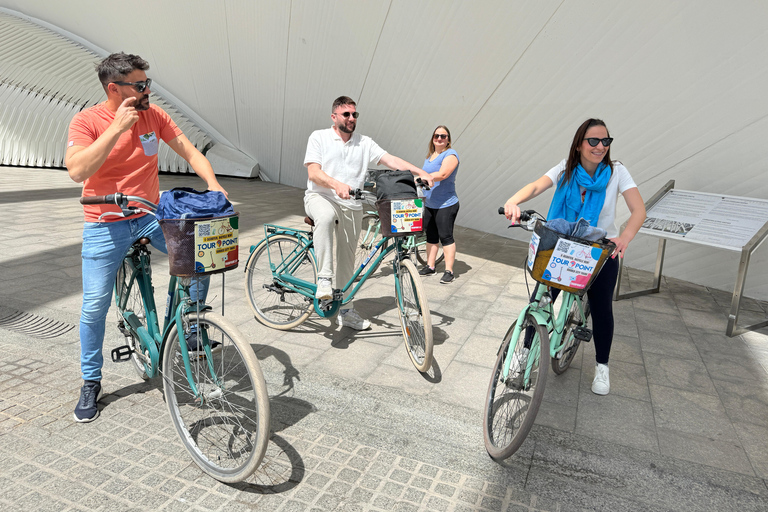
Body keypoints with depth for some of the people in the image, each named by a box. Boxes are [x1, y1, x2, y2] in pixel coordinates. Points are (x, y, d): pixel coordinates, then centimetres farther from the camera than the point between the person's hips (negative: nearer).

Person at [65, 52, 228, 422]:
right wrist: (117, 128, -27)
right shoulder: (86, 121, -11)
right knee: (94, 306, -1)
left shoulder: (153, 115, -1)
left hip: (151, 216, 3)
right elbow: (77, 171, -25)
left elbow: (189, 152, -1)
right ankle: (91, 383, 20)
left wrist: (213, 183, -19)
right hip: (105, 225, -3)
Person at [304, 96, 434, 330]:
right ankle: (324, 278, -33)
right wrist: (337, 184, -31)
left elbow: (390, 159, -3)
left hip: (351, 206, 4)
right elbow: (314, 173, -11)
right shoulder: (319, 137, 1)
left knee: (347, 259, 8)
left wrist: (420, 172, -18)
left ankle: (345, 311, 21)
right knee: (326, 216, -41)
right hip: (320, 197, -3)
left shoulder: (365, 143, 9)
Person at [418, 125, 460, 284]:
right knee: (431, 236, 13)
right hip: (429, 204, 8)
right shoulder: (430, 155, 15)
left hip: (446, 205, -8)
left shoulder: (450, 154, -11)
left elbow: (442, 174, -26)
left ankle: (449, 271, 2)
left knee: (446, 237, -5)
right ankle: (429, 267, 23)